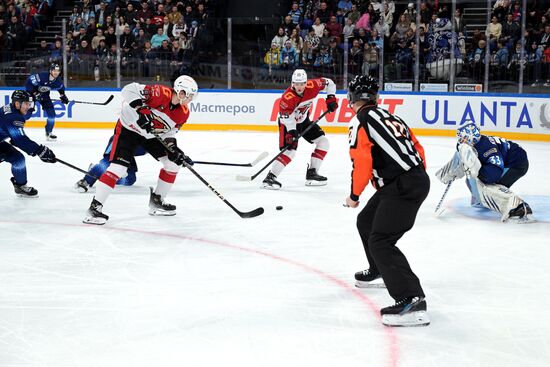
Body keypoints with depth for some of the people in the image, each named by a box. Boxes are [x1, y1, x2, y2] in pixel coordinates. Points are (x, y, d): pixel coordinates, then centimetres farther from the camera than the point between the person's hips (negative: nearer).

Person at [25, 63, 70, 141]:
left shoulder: (58, 80, -15)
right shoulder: (42, 76, -34)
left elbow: (61, 87, 9)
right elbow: (29, 80, -29)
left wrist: (63, 95, 1)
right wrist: (35, 93, -30)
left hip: (44, 94, 5)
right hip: (31, 91, -5)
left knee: (51, 113, -2)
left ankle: (49, 132, 16)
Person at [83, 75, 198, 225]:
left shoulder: (183, 113, -7)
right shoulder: (161, 93, -29)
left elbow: (168, 133, 2)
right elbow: (129, 89, -33)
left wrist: (175, 150, -14)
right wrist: (141, 109, -41)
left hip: (151, 134, 8)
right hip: (128, 127, -8)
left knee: (173, 163, 3)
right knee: (118, 167, -18)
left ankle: (156, 201, 16)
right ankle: (94, 208, -14)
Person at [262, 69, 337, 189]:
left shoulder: (312, 86, -19)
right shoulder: (287, 97, -32)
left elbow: (328, 83, -2)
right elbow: (287, 118, -31)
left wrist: (331, 97, -10)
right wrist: (291, 132, -42)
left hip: (303, 121, 7)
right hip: (288, 123, -7)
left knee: (323, 142, 2)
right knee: (290, 151, -22)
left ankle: (312, 173, 8)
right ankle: (270, 177, -19)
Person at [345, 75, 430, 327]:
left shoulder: (360, 121, -5)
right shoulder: (389, 117, 20)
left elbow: (362, 162, -14)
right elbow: (417, 148, 22)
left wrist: (354, 196, 0)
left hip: (402, 187, -9)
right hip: (417, 178, 9)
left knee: (380, 242, -14)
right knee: (366, 222, 27)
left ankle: (412, 301, -25)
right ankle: (379, 273, 46)